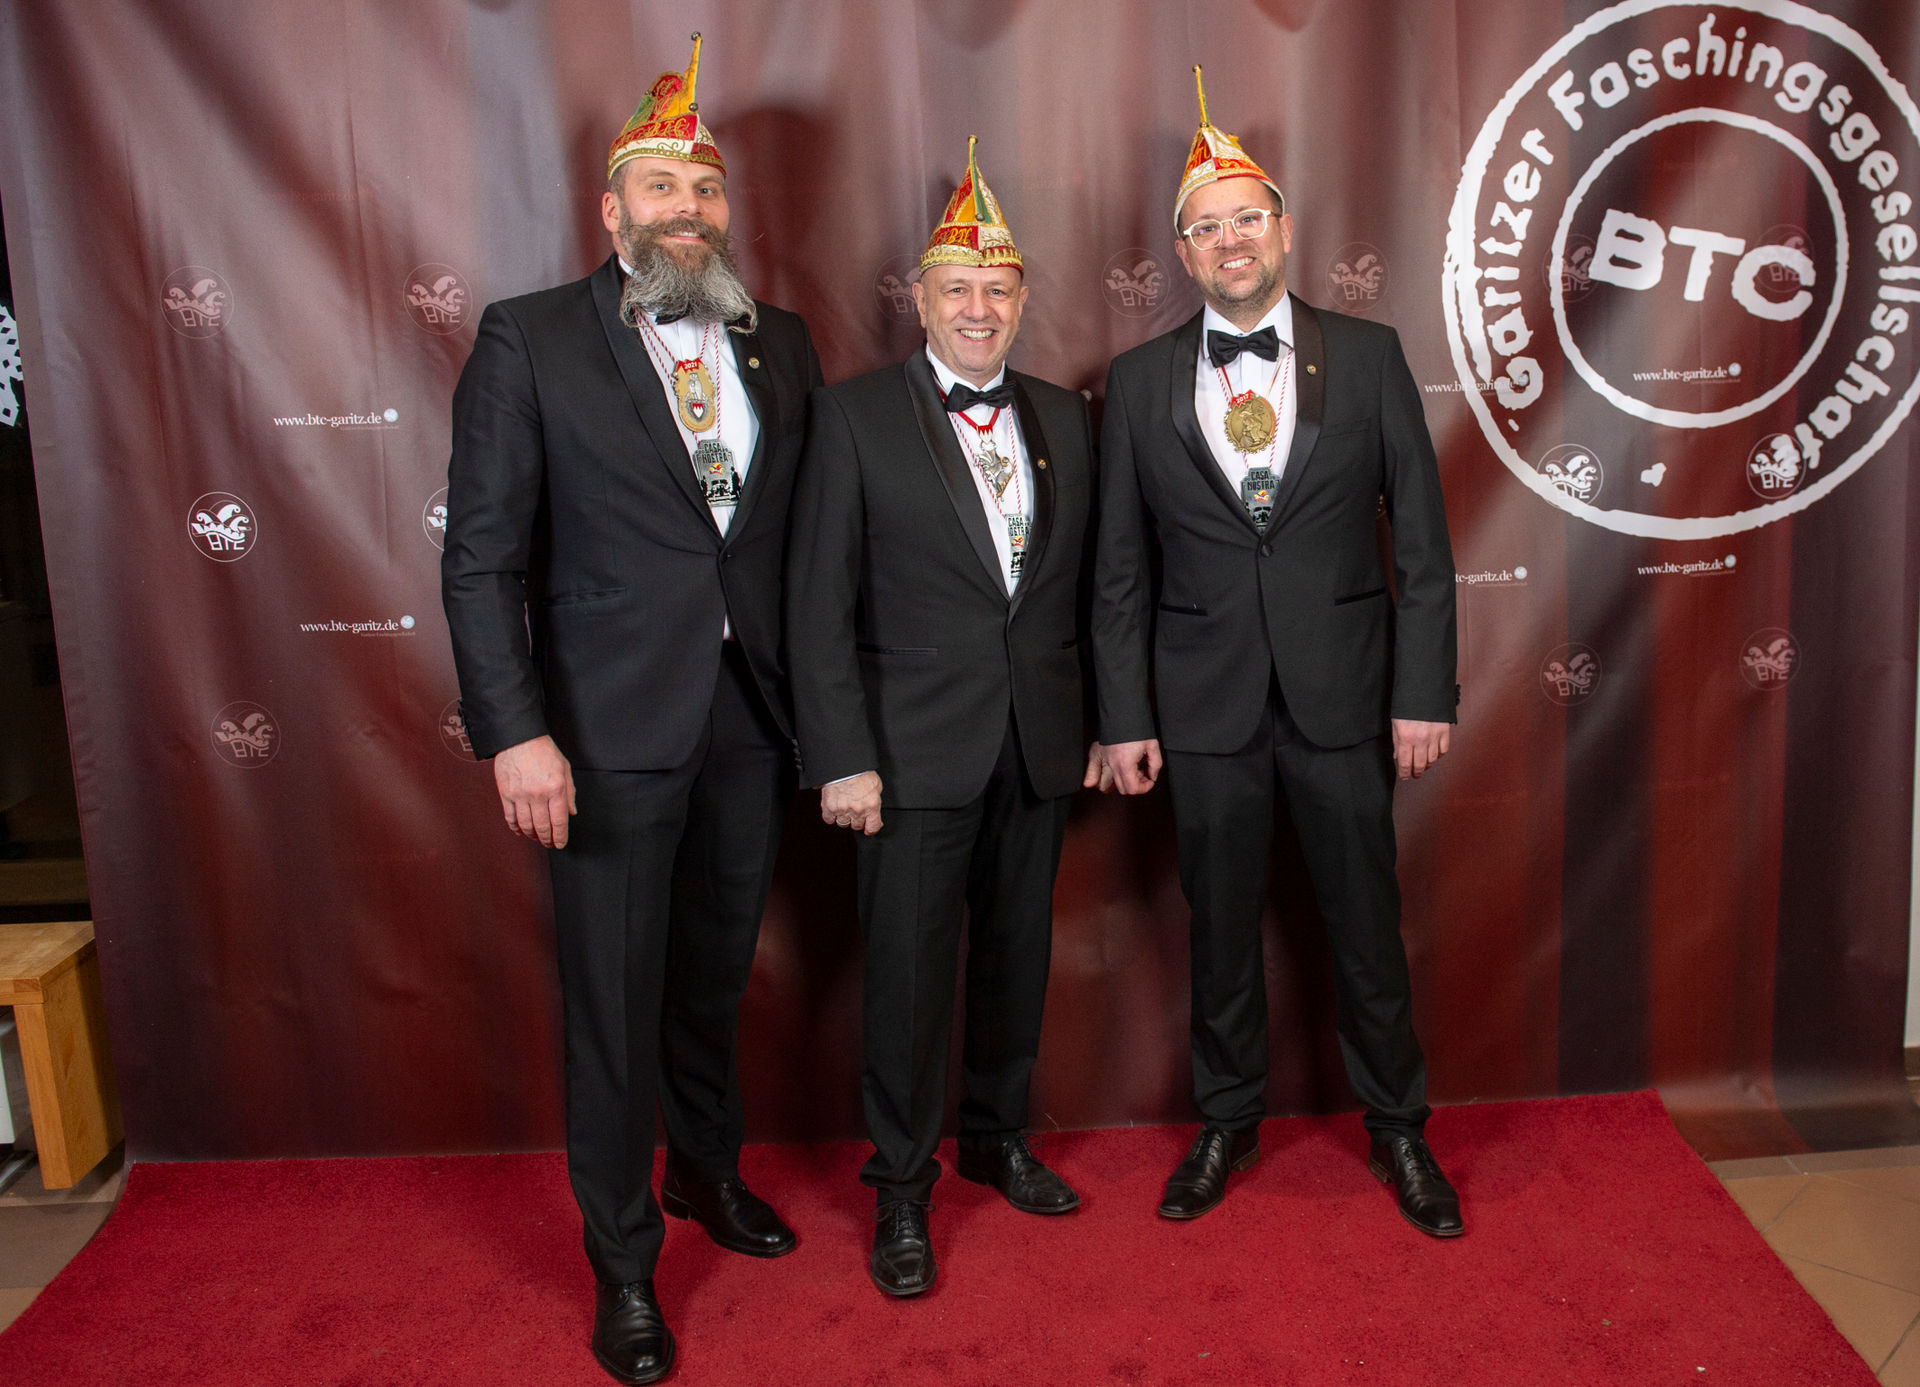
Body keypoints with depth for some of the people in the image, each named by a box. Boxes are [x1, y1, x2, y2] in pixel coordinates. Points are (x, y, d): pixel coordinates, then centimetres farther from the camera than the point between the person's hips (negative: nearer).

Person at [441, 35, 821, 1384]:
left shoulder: (783, 342, 8)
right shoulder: (530, 339, -3)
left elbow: (806, 532, 8)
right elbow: (483, 554, -8)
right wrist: (516, 730, -15)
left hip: (752, 724, 4)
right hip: (611, 730, -3)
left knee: (715, 979, 19)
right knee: (614, 1006, 7)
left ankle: (710, 1171, 43)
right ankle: (624, 1261, 26)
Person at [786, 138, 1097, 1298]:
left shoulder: (1064, 419, 8)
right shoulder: (854, 418, -5)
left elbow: (1080, 585, 11)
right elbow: (820, 606, -8)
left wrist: (1100, 721, 6)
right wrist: (844, 758, -13)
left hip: (1039, 745, 4)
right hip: (917, 749, -4)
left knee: (1019, 954, 16)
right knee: (910, 970, 4)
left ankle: (998, 1136, 37)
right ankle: (902, 1188, 22)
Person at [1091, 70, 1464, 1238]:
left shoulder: (1367, 356, 2)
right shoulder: (1140, 382, 4)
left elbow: (1423, 539, 1)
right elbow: (1120, 568, 4)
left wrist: (1426, 693, -5)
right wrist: (1125, 717, -1)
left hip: (1342, 697, 0)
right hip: (1206, 702, 1)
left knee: (1368, 925, 10)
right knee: (1221, 929, 12)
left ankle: (1400, 1131, 31)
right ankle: (1228, 1127, 32)